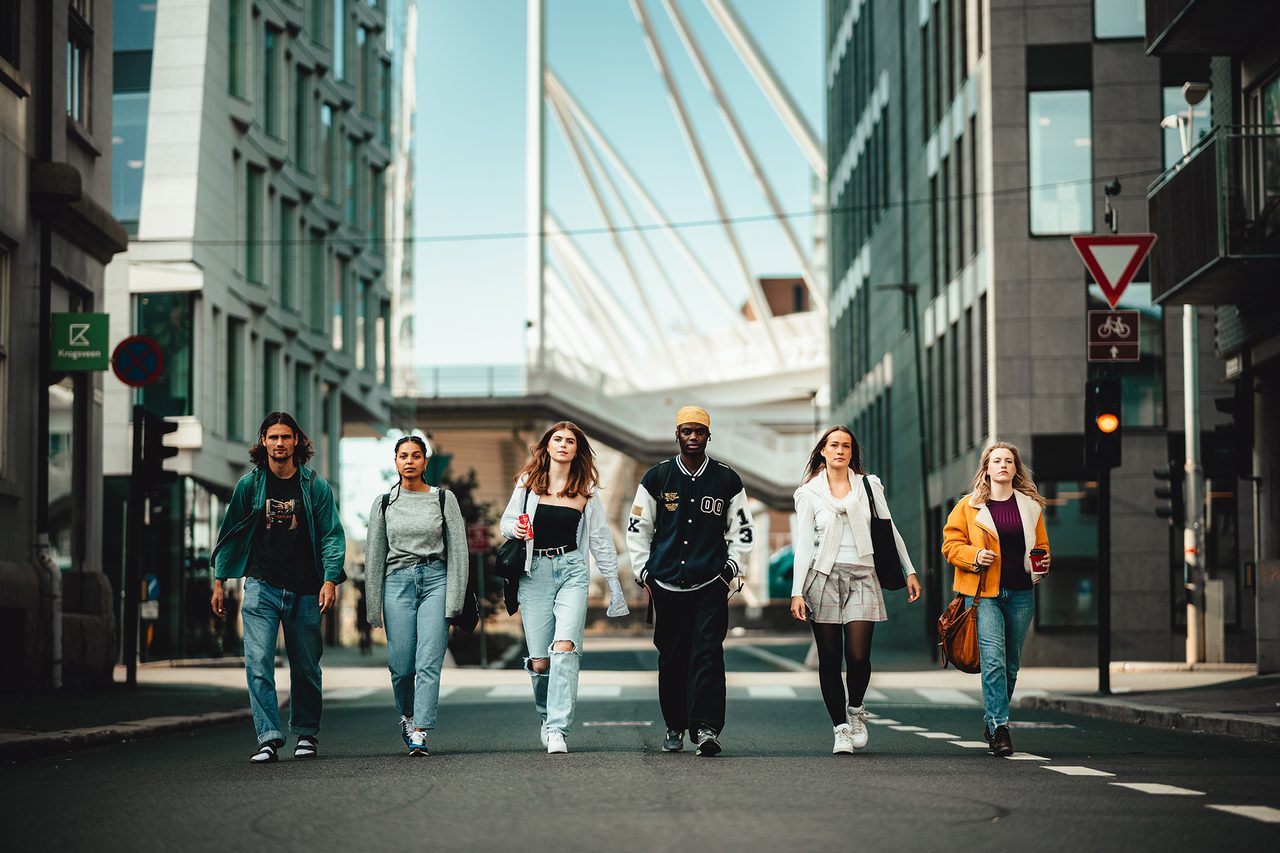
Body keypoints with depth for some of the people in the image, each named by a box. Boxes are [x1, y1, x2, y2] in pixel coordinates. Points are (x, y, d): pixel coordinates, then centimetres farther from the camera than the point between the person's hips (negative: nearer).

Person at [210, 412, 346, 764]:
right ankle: (268, 738, -11)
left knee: (306, 668, 8)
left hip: (304, 592, 0)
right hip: (261, 588, 0)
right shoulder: (249, 484, 4)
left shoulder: (315, 486, 3)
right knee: (259, 665, -11)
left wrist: (330, 579, -11)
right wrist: (219, 581, 5)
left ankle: (306, 734, 22)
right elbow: (230, 533, 9)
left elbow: (332, 535, 2)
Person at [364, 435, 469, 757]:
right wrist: (374, 606, 5)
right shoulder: (383, 503, 9)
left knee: (429, 662, -11)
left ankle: (420, 733, -13)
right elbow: (374, 556, 11)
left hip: (436, 580, -1)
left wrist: (454, 598, -5)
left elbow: (458, 550, 4)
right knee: (401, 665, -2)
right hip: (397, 582, 1)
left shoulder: (444, 499, 6)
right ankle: (408, 716, 26)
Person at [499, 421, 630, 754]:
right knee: (539, 661, -3)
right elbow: (507, 522, 14)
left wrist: (614, 585, 14)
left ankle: (557, 729, -21)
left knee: (565, 647, -19)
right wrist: (515, 529, -10)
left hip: (572, 570, 0)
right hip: (534, 573, 1)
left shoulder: (587, 490, 8)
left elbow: (600, 538, 14)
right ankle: (547, 717, 24)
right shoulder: (528, 482, 8)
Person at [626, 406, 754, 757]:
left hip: (711, 583, -1)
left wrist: (730, 569, 4)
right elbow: (637, 528, 12)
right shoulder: (656, 477, 6)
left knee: (708, 655, -11)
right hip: (666, 581, 1)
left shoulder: (727, 480, 7)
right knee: (671, 658, 5)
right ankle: (675, 728, 17)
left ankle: (706, 728, -16)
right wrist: (643, 573, 6)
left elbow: (742, 529, 14)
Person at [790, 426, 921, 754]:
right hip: (824, 578, 0)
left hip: (862, 578, 0)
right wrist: (797, 592, -6)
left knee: (858, 656, -12)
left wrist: (910, 570, 9)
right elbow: (803, 545, 2)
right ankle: (841, 729, 7)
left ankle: (855, 710, 16)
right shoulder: (809, 493, 6)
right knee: (830, 660, -1)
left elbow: (890, 530, 14)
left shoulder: (869, 485, 10)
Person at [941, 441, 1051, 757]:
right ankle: (999, 728, -16)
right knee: (993, 660, -16)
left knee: (1010, 664, 10)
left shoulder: (1030, 506, 12)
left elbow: (1040, 546, 21)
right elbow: (951, 544, 4)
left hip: (1020, 594, 4)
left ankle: (992, 722, 26)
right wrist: (974, 556, -14)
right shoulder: (969, 506, 3)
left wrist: (1042, 562, 0)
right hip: (983, 593, -4)